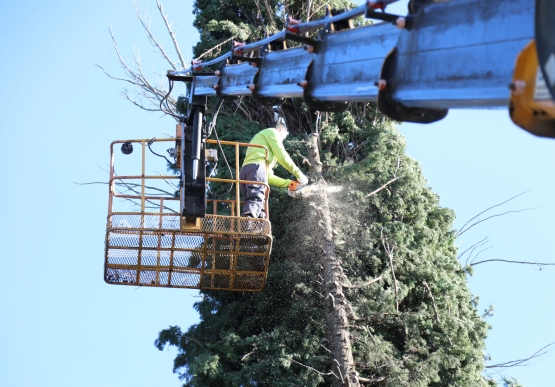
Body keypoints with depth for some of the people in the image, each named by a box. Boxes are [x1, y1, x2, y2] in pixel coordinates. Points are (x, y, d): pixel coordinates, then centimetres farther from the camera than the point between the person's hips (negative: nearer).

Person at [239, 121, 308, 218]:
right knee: (256, 200, -27)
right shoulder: (272, 131, 17)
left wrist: (288, 183, 32)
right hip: (256, 168, -9)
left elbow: (268, 176, 35)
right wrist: (299, 174, 12)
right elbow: (282, 157, 3)